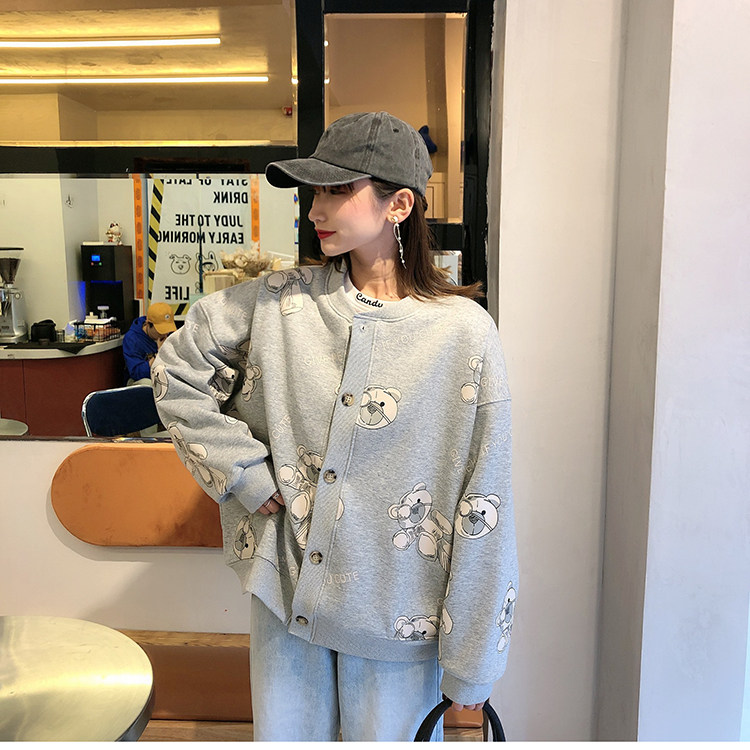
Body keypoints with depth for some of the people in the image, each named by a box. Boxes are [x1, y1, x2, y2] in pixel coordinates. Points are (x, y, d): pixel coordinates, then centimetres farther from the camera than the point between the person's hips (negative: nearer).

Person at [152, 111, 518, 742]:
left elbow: (482, 511, -11)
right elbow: (178, 370, 6)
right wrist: (246, 476, -3)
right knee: (284, 733, 21)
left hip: (395, 614, -2)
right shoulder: (282, 301, -5)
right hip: (286, 591, 3)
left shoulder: (465, 333, -15)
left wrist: (471, 663, -6)